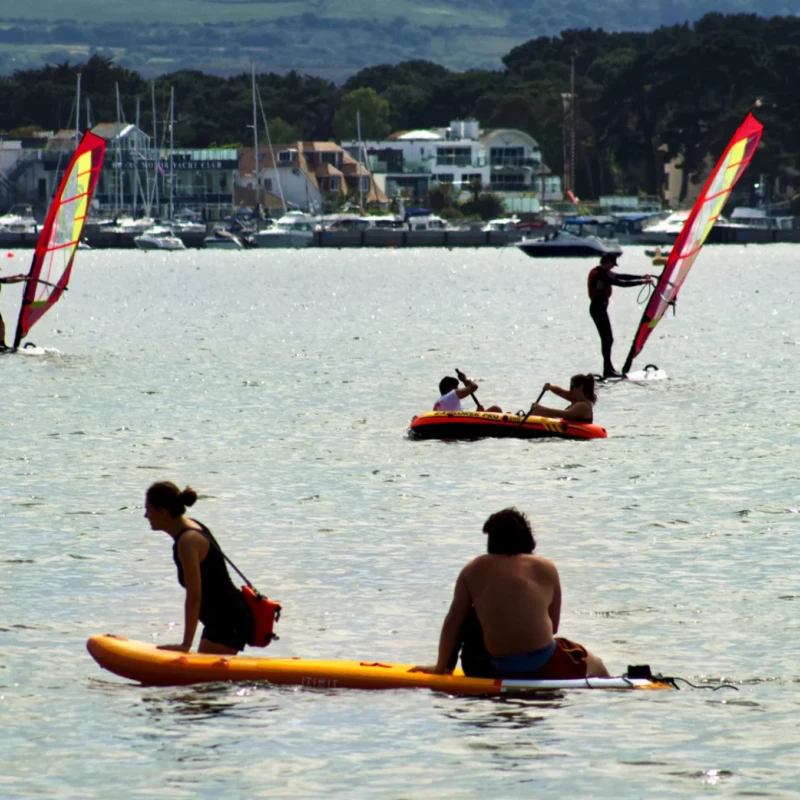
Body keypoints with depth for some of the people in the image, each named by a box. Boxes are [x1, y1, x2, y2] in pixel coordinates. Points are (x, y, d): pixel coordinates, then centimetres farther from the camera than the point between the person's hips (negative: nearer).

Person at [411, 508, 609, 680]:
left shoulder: (473, 571, 3)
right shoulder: (546, 569, 2)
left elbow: (451, 623, 4)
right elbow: (553, 627, 7)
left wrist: (441, 668, 15)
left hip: (497, 672, 1)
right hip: (543, 668, -1)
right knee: (595, 664, 27)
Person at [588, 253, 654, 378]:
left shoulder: (602, 273, 10)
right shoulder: (600, 276, -22)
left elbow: (620, 276, 15)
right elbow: (622, 283, -23)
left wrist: (641, 277, 12)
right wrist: (643, 282, -17)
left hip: (599, 307, 10)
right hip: (598, 308, -10)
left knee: (607, 338, 14)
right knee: (607, 339, -8)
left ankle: (608, 368, 20)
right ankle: (608, 370, -7)